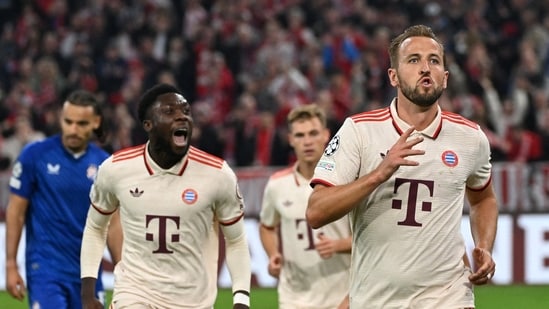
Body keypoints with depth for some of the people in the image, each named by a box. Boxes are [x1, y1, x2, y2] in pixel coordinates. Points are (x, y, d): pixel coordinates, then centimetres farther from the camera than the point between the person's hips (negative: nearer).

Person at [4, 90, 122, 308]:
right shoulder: (34, 155, -5)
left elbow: (112, 224, 9)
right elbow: (16, 211, -1)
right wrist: (11, 265, -6)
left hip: (88, 272, 4)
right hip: (46, 270, -4)